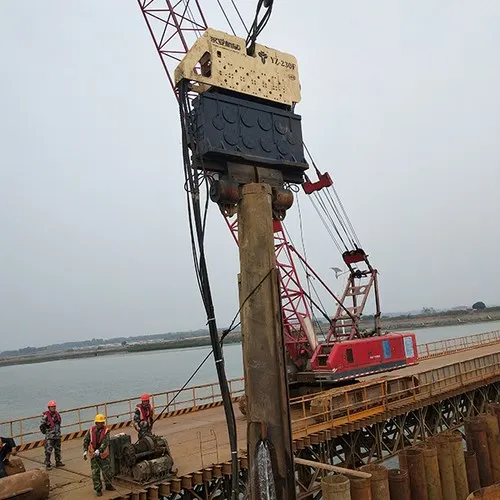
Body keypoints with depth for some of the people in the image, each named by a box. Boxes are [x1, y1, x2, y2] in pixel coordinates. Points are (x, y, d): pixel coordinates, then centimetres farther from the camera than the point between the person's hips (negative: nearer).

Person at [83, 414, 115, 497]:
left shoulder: (106, 431, -12)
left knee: (107, 470, 8)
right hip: (94, 455, 1)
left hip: (103, 454, -1)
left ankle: (108, 485, 28)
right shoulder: (91, 430, -4)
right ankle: (98, 489, 15)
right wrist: (85, 451, -1)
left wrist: (98, 451, -34)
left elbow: (105, 442, -22)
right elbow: (86, 440, 5)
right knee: (95, 472, 4)